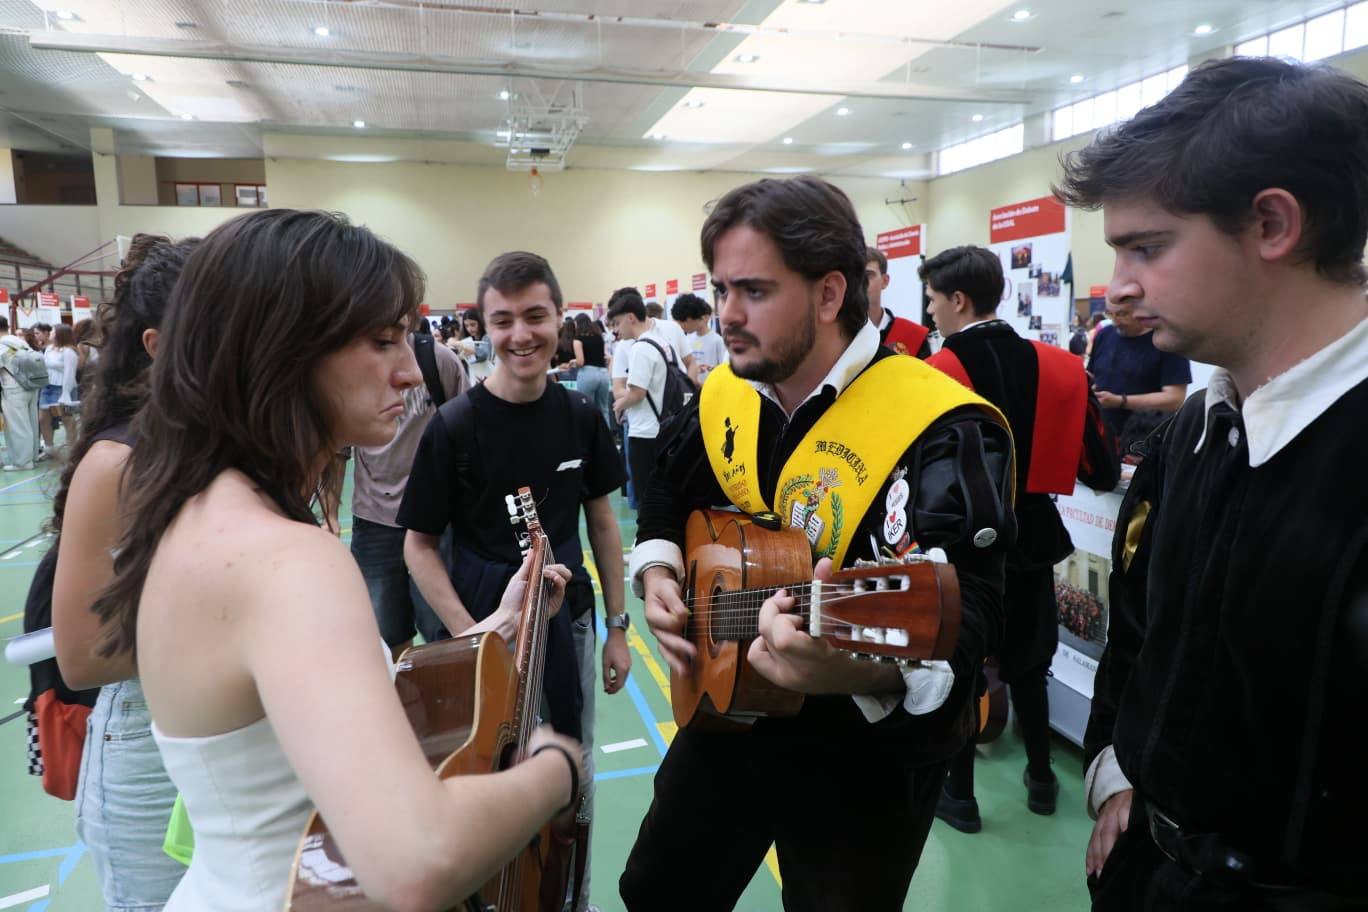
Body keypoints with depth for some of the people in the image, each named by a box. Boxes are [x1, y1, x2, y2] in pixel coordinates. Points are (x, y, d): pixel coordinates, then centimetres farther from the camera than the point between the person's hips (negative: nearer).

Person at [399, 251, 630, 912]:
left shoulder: (580, 416, -4)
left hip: (568, 615, 3)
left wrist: (616, 626, 4)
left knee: (576, 775, 18)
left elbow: (602, 522, 5)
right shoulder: (454, 425, -14)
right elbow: (419, 546, -8)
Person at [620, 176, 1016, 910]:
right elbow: (669, 498, 15)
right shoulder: (722, 399, -3)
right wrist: (658, 570, -4)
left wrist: (858, 666, -55)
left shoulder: (939, 432, -26)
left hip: (862, 760, -6)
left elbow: (961, 618, -35)